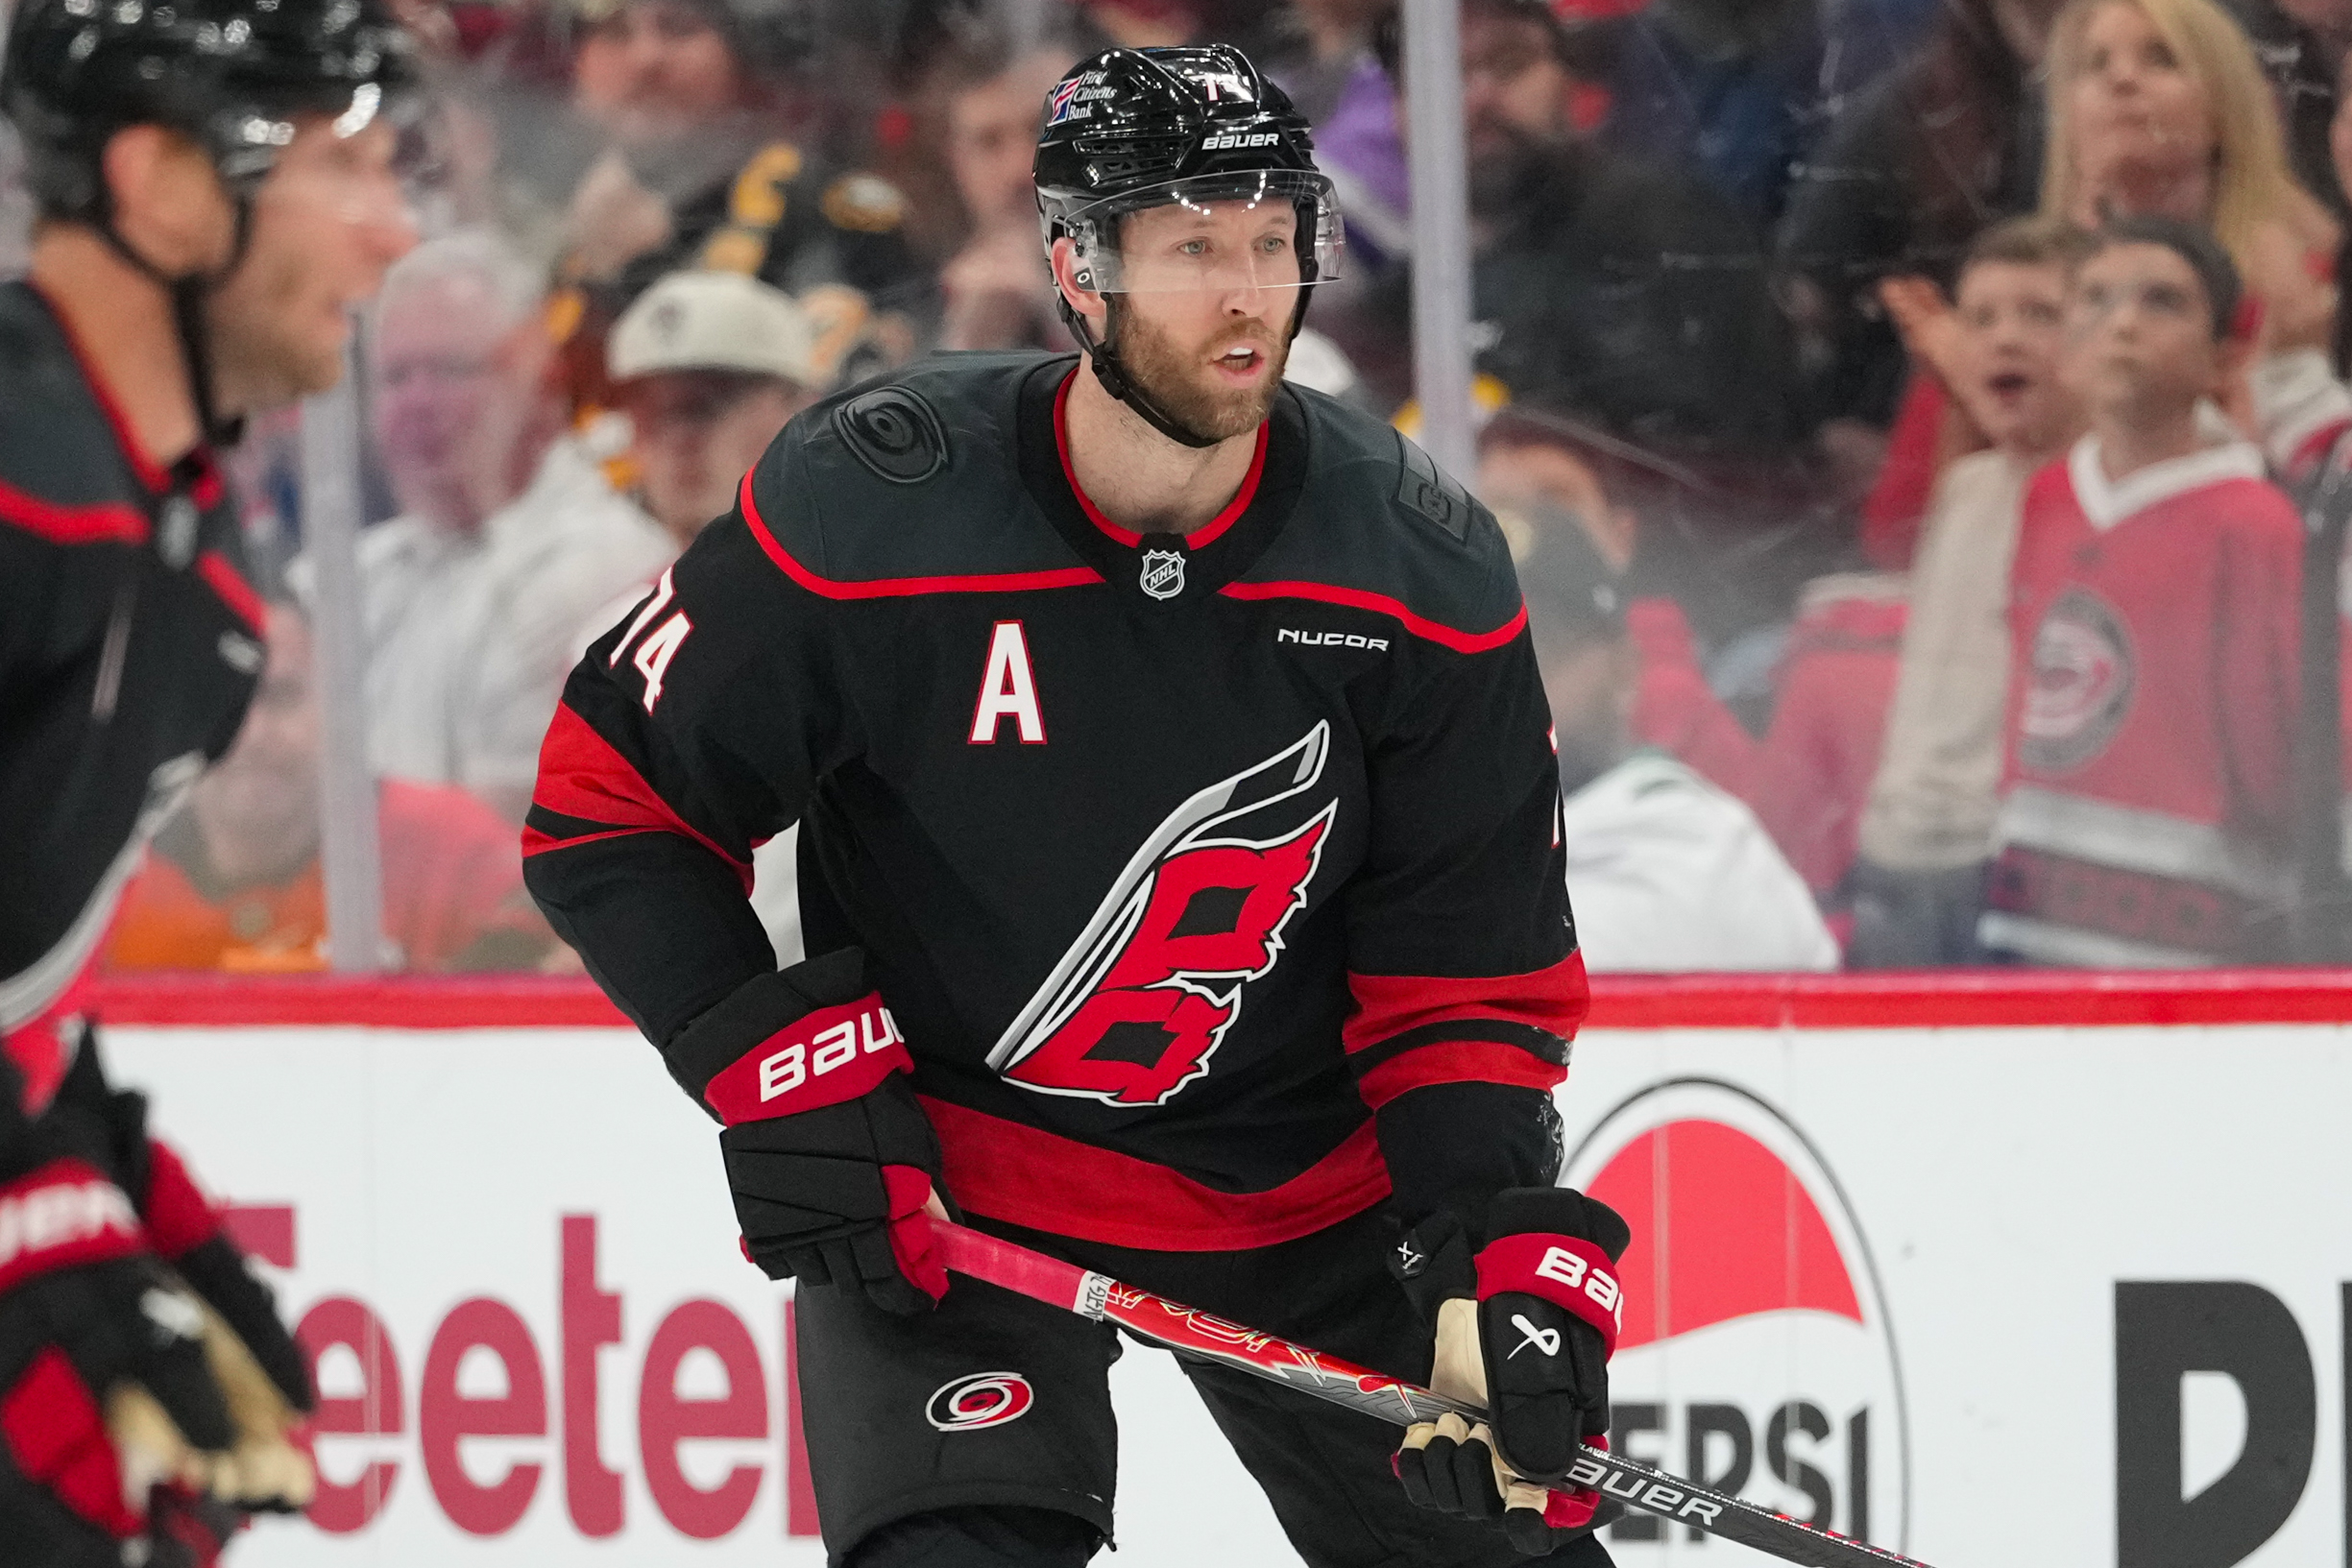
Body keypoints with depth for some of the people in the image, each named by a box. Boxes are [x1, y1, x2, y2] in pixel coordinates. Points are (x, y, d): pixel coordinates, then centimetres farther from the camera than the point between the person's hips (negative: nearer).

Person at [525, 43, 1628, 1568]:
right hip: (942, 1178, -3)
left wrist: (1501, 1248, -18)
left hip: (1309, 1182, 3)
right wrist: (777, 1070, -18)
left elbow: (1469, 969, -5)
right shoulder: (870, 512, -19)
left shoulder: (1420, 569, -11)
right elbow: (611, 803, -9)